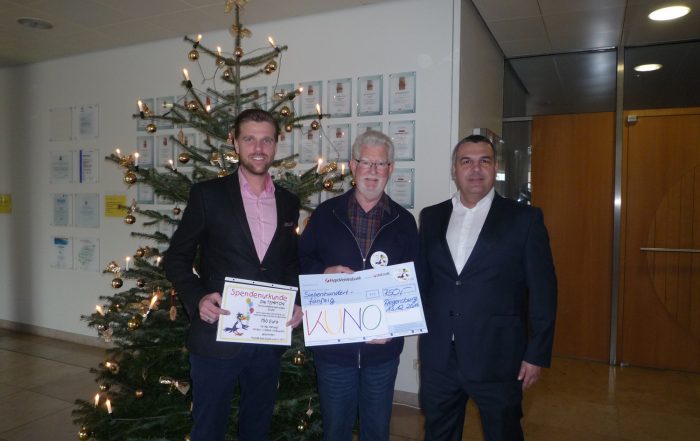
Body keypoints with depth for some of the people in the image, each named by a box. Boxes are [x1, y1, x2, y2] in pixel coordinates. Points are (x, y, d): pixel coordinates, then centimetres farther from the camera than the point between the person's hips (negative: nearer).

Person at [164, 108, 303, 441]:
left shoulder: (288, 202, 7)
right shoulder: (207, 194, -5)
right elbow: (177, 258, -1)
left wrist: (297, 302, -1)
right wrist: (197, 299, -17)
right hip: (218, 336, -3)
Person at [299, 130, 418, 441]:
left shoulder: (404, 222, 2)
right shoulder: (325, 214, 0)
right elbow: (300, 261, 5)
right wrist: (324, 273, -16)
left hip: (382, 348, 1)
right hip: (332, 345, 0)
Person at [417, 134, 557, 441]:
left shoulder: (525, 219, -5)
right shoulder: (431, 217, 6)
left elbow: (542, 292, -5)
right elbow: (422, 280, 9)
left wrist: (537, 354, -6)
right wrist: (424, 337, 4)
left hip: (497, 357, -3)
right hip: (438, 356, 4)